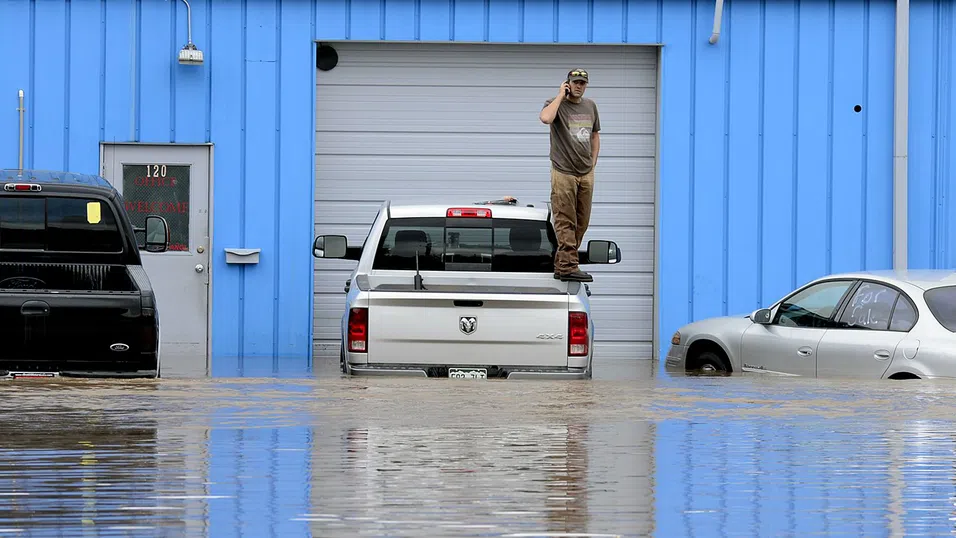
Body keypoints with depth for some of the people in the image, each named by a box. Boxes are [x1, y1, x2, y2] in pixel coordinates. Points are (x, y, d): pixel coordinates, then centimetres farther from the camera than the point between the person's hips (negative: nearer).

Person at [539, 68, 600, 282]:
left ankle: (561, 264, 15)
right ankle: (568, 266, -12)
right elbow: (545, 118, -27)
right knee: (565, 222, -9)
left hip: (586, 174, 7)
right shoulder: (556, 103, -3)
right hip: (564, 173, -6)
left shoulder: (590, 106, 15)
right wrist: (561, 95, -14)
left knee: (582, 222, 8)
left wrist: (593, 162, 15)